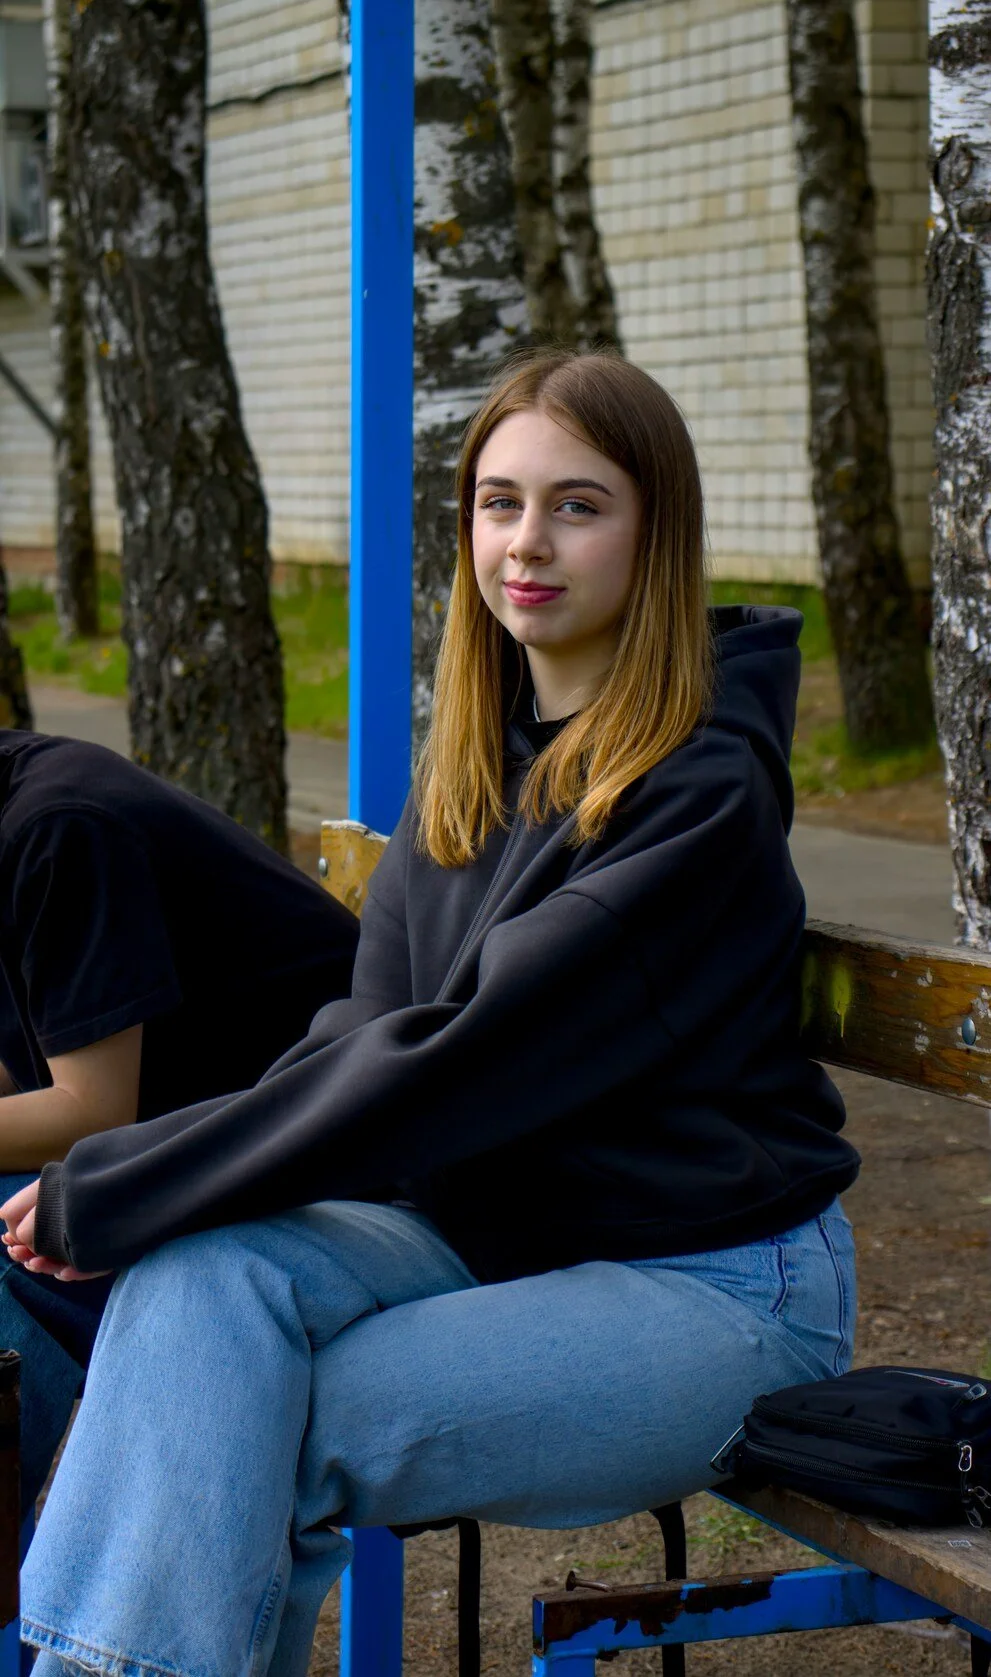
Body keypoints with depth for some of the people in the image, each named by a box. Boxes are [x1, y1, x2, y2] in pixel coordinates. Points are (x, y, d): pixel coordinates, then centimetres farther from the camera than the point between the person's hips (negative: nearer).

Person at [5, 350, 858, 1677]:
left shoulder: (702, 794, -17)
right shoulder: (469, 760, 8)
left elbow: (466, 1059, -23)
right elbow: (374, 1026, 4)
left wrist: (112, 1194, -22)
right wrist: (112, 1193, -15)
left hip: (712, 1285, -6)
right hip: (488, 1232, 6)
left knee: (267, 1445, -25)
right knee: (203, 1275, -23)